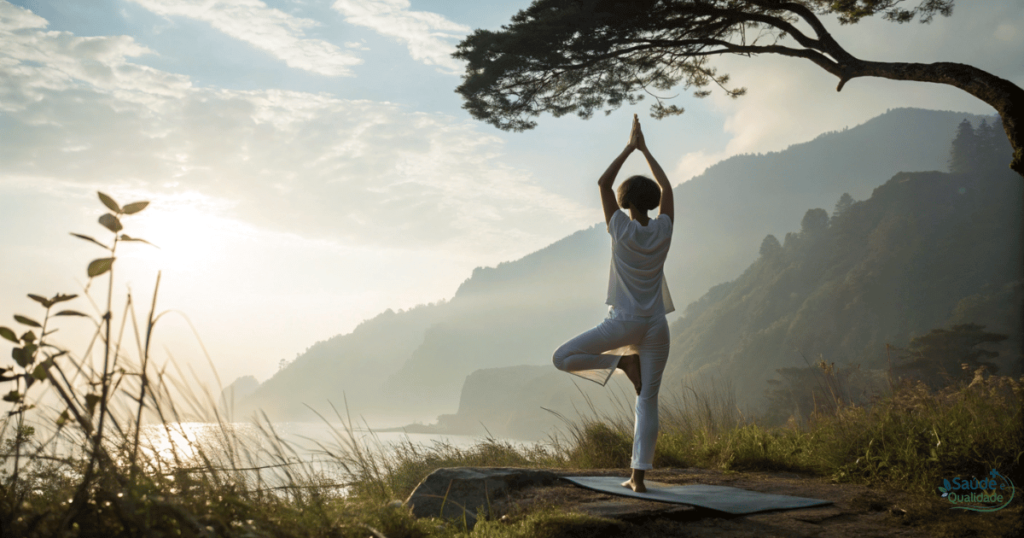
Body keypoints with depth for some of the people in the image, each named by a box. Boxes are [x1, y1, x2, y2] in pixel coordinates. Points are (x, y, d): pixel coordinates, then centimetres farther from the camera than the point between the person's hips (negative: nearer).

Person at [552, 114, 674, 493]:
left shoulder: (622, 230, -9)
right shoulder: (663, 230, 0)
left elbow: (603, 183, 0)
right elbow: (667, 188, 16)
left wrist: (629, 148, 7)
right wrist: (644, 150, 19)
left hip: (623, 322, -4)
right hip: (655, 326, 4)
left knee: (563, 358, 6)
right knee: (647, 401, 5)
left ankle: (622, 362, -4)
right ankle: (638, 477, 0)